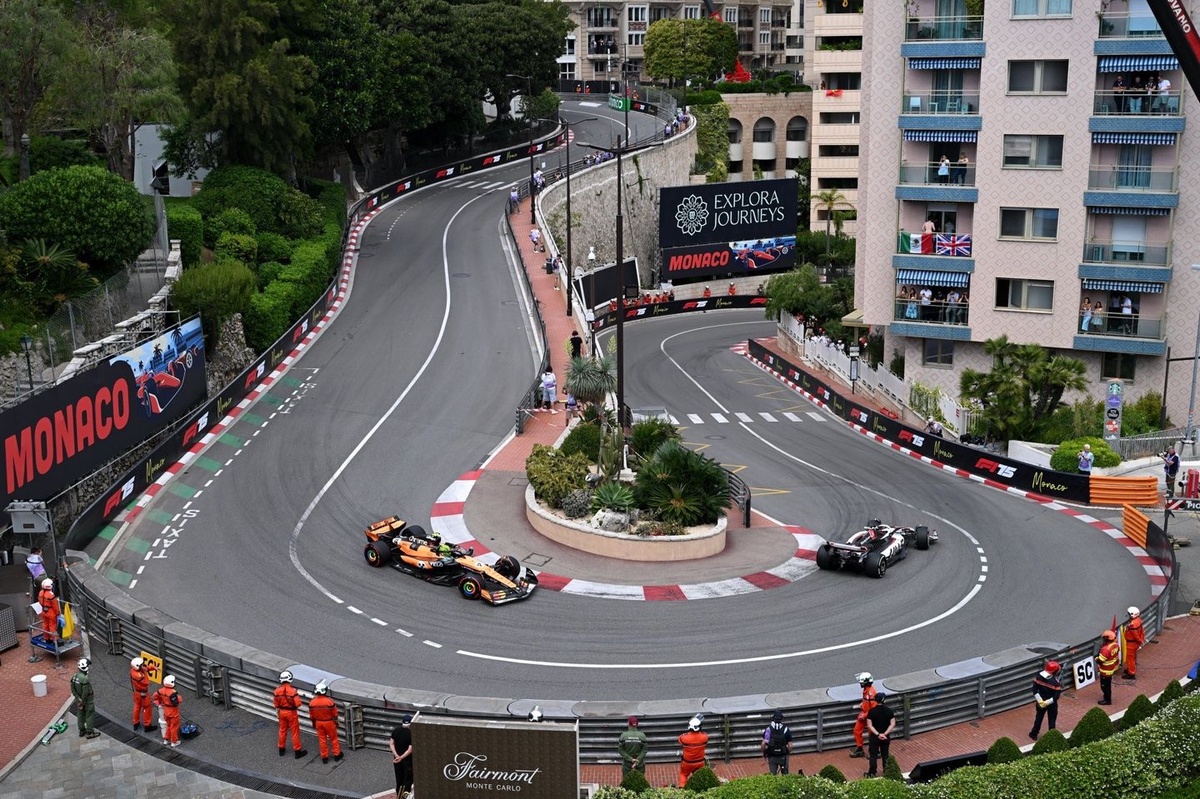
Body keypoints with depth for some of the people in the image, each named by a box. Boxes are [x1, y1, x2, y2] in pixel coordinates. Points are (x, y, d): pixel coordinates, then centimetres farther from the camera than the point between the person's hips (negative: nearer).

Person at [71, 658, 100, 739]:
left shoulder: (74, 676, -8)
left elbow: (73, 690, 0)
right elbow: (85, 693, -28)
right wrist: (83, 703, -16)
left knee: (80, 715, 21)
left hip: (79, 700, 8)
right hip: (88, 701, -8)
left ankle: (82, 731, 36)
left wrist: (78, 698, 3)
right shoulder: (85, 679, -32)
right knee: (90, 715, 9)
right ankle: (90, 732, 19)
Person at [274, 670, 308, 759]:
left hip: (282, 712, 5)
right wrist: (301, 701, -4)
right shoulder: (292, 691, -25)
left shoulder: (277, 690, -9)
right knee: (295, 732, 7)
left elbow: (276, 704, 2)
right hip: (291, 713, -5)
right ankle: (297, 751, 15)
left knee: (282, 730, 21)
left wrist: (277, 713, 17)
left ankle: (281, 749, 33)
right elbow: (298, 703, -27)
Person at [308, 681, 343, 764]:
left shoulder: (312, 702, -15)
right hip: (329, 722, -3)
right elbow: (335, 714, -12)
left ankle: (324, 757, 22)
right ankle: (337, 754, 27)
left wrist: (314, 724, 16)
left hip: (319, 723, 3)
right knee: (333, 738, 15)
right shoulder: (330, 702, -25)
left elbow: (311, 716, -1)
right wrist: (336, 722, 6)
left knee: (322, 739, 14)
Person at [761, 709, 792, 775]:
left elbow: (764, 743, -13)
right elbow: (790, 745, -7)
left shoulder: (768, 729, -8)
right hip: (783, 756, 0)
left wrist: (763, 753, 5)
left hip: (772, 756, 0)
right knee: (785, 774, 13)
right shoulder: (786, 729, -8)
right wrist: (788, 752, 13)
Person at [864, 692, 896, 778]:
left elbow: (869, 725, -16)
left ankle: (872, 773, 8)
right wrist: (885, 734, -16)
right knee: (885, 755, 15)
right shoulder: (889, 710, -8)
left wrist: (878, 734, -18)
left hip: (874, 736, -2)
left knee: (873, 755, 7)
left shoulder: (872, 711, -13)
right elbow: (892, 724, -11)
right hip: (886, 737, 2)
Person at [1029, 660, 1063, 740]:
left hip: (1040, 702, 4)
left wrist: (1040, 700, -9)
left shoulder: (1039, 676, -13)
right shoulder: (1055, 682, -25)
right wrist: (1047, 702, -18)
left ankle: (1034, 734, 37)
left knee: (1038, 718, 23)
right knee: (1052, 720, 14)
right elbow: (1056, 696, -25)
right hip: (1052, 704, -4)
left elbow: (1035, 690, -10)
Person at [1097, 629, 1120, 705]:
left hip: (1105, 671, -9)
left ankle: (1107, 700, 25)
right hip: (1112, 668, 9)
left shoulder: (1106, 649, -36)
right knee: (1108, 684, 28)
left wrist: (1096, 658, -7)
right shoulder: (1115, 645, -10)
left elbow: (1100, 661, -29)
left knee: (1105, 686, 11)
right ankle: (1108, 696, 44)